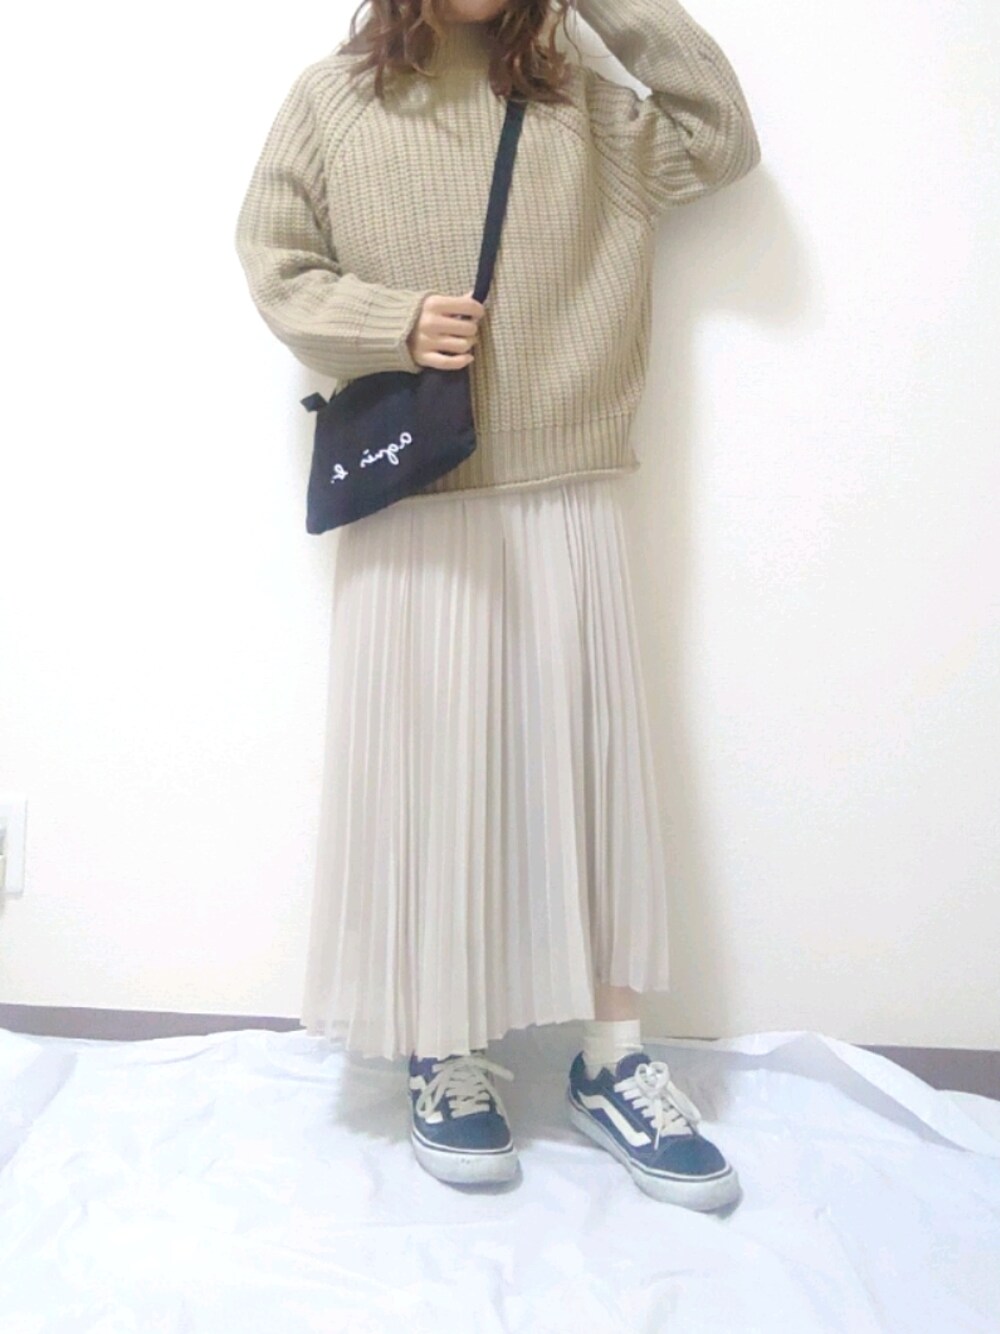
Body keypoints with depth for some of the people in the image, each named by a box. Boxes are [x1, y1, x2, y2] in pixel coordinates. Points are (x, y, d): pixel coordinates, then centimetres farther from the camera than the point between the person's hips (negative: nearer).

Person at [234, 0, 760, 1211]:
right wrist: (396, 324, -12)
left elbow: (723, 139, 12)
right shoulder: (334, 99, 5)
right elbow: (274, 265, 5)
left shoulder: (581, 105, 12)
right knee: (428, 770, 2)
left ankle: (609, 1062, 17)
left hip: (564, 500, 3)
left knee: (588, 763, 3)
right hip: (410, 506, -2)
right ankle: (442, 1057, 19)